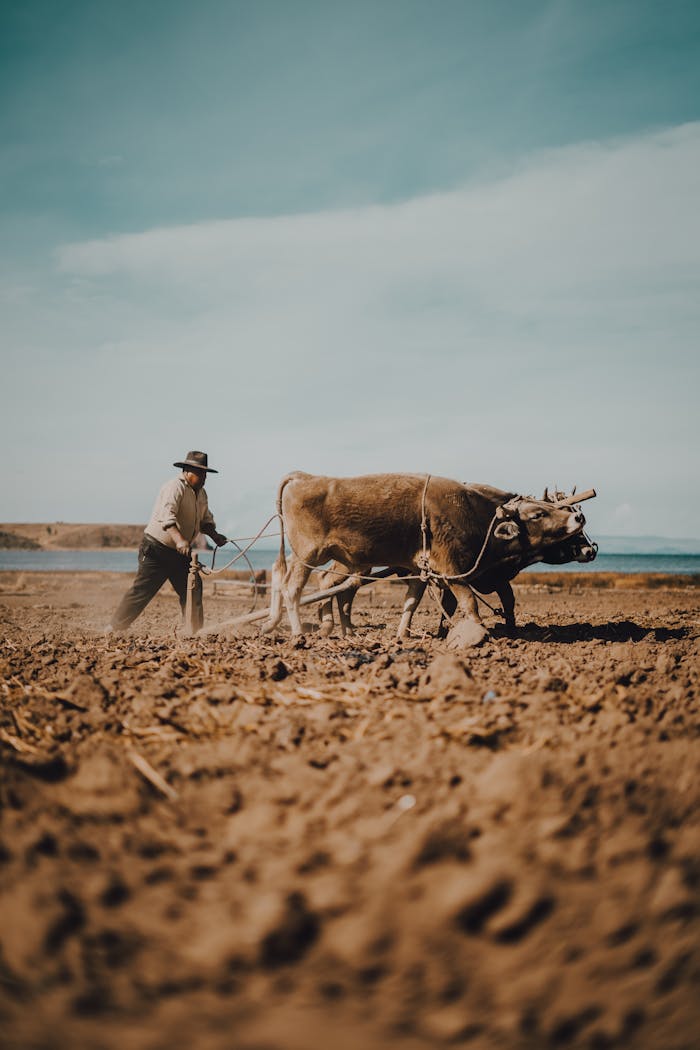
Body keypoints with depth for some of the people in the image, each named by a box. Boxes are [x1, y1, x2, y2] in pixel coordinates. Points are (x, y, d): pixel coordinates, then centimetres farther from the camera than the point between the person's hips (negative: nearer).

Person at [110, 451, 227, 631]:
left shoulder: (201, 493, 10)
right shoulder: (175, 487, -19)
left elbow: (205, 520, 18)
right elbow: (166, 515, -35)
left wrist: (214, 535, -3)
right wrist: (179, 540, -49)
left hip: (179, 552, 8)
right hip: (156, 549, -8)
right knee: (142, 591, -7)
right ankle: (115, 627, 3)